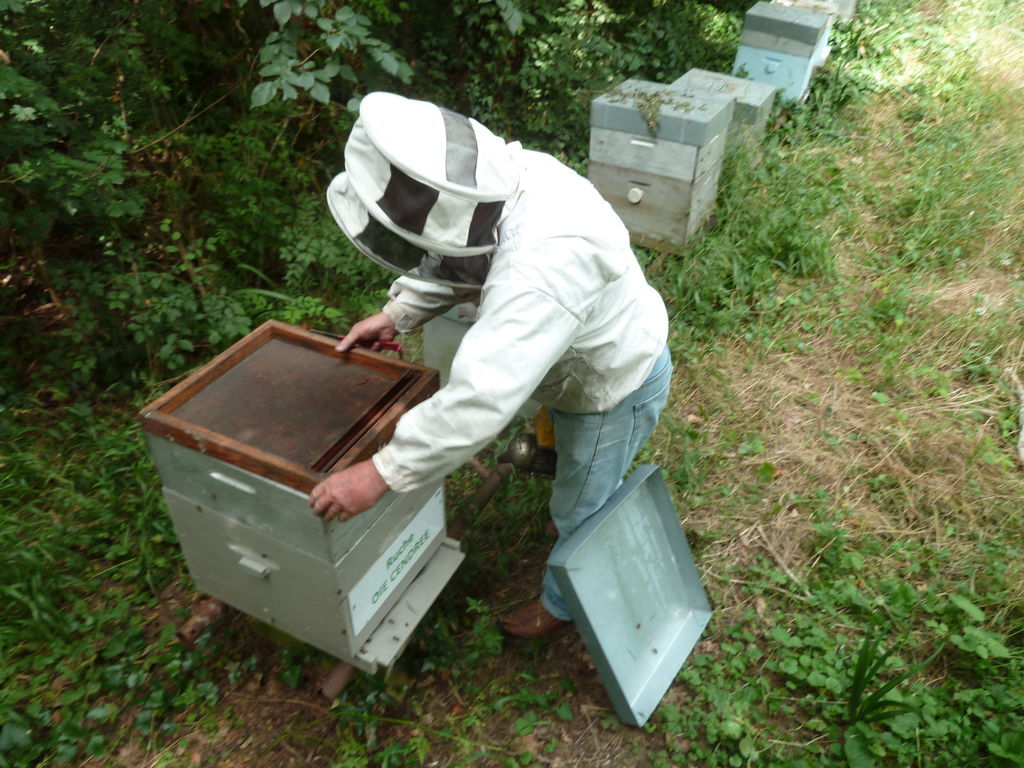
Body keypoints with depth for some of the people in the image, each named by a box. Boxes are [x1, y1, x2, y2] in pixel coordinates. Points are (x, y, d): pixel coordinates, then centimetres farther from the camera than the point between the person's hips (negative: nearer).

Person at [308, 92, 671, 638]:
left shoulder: (543, 267, -45)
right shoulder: (512, 173, -17)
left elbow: (481, 398, -45)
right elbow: (459, 260, 2)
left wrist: (381, 474, -37)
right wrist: (396, 314, -5)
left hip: (615, 388, -8)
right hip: (602, 353, 8)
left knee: (580, 509, 16)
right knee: (586, 478, 32)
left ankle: (565, 602, 42)